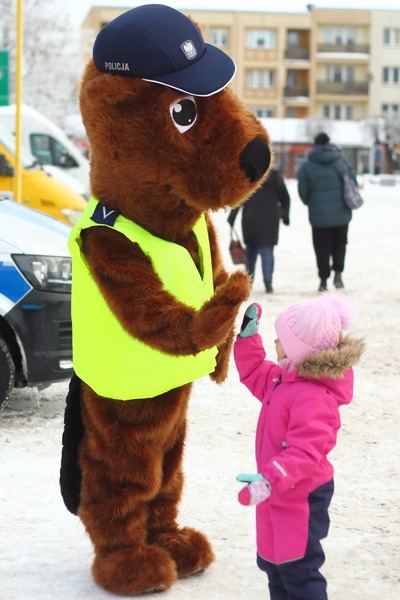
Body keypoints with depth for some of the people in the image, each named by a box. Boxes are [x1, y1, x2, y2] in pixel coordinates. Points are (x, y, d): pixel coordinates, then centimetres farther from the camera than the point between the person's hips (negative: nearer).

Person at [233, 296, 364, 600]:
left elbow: (305, 451, -36)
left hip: (302, 498, -11)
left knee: (299, 571, -2)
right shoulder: (285, 378, 3)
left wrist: (270, 480, -45)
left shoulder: (313, 398, -29)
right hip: (281, 494, 11)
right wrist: (247, 335, 9)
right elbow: (254, 373, 21)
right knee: (274, 562, 22)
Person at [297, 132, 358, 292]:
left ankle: (324, 280, 5)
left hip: (319, 214, -1)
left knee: (322, 248, 7)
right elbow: (353, 182, 3)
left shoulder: (307, 166, -6)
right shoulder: (340, 160, -1)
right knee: (340, 243, 17)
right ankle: (338, 271, 1)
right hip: (341, 213, 1)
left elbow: (303, 191, -2)